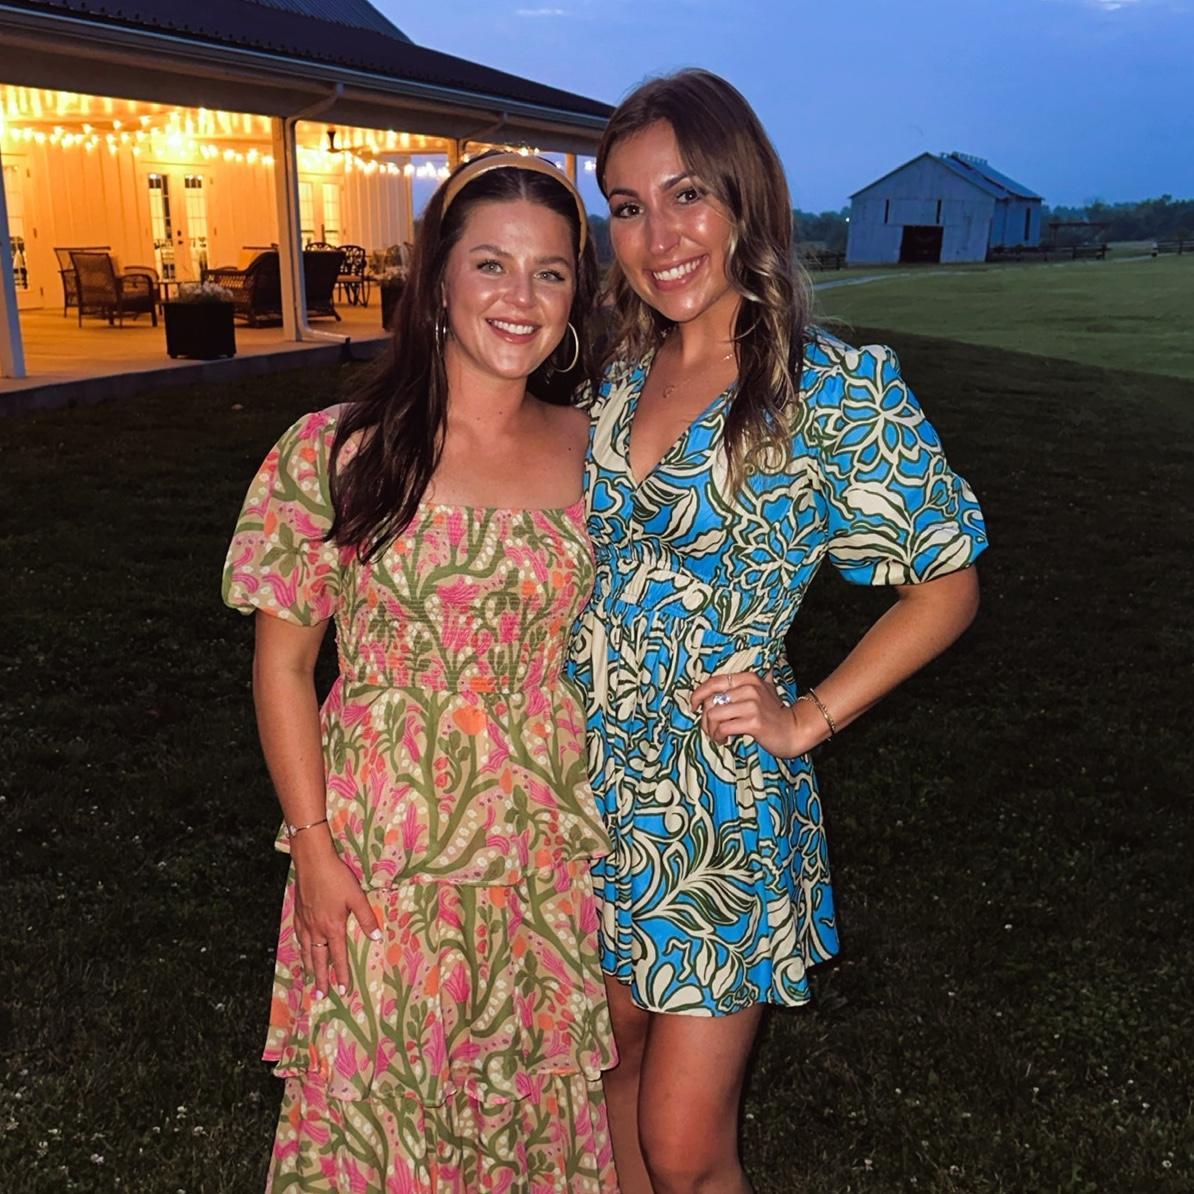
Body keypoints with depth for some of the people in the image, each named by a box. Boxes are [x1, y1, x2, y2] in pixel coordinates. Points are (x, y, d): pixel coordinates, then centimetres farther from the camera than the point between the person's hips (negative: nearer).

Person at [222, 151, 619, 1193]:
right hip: (387, 859, -2)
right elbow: (282, 661, -6)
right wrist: (313, 848, -8)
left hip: (556, 854, 3)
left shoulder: (589, 449, -2)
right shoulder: (338, 452, -12)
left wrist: (606, 816, 5)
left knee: (546, 1107, 21)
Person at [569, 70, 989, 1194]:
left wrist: (810, 715, -12)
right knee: (614, 1054, 21)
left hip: (724, 803, -5)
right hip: (593, 783, 6)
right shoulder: (618, 379, 4)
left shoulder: (835, 386, -12)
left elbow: (946, 581, -4)